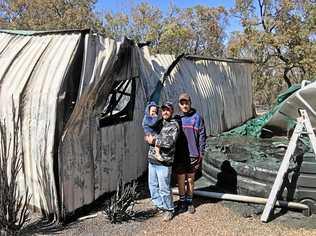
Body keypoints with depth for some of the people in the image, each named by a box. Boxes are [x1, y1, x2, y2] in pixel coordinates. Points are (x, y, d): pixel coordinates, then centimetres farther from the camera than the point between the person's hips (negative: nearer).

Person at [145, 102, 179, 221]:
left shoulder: (174, 125, -8)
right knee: (153, 185, 15)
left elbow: (169, 142, -19)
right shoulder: (158, 123, 14)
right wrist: (150, 139, -5)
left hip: (164, 162, -7)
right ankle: (160, 205, 31)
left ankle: (169, 209, 18)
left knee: (164, 188, 0)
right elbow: (148, 136, 17)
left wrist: (154, 140, -11)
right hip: (152, 160, 7)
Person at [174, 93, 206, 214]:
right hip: (179, 155, 1)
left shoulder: (197, 117, -2)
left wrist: (201, 153, -4)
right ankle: (182, 201, 26)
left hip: (193, 155, -1)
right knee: (180, 180, 8)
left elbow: (202, 136, -1)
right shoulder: (176, 118, 3)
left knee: (190, 180, 11)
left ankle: (189, 201, 27)